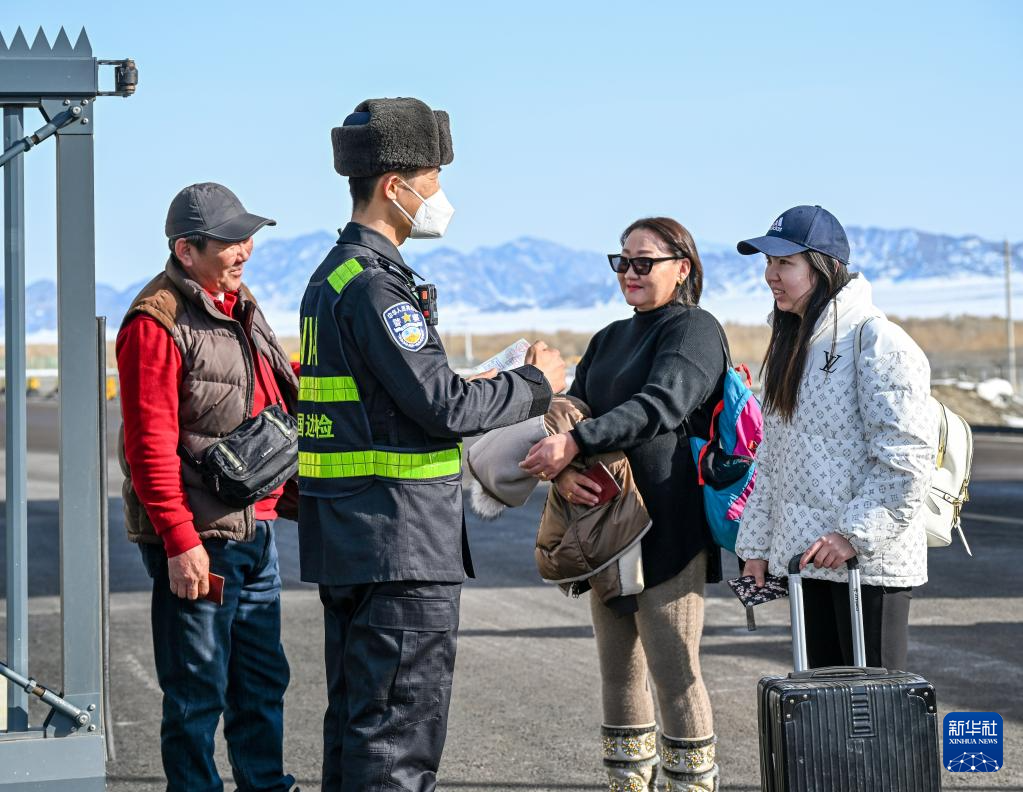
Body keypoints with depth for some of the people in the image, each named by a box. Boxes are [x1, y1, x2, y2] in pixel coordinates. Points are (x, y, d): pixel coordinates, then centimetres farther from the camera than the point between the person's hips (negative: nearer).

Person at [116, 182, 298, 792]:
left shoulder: (241, 307, 14)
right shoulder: (156, 323, -14)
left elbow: (281, 391, 30)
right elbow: (150, 444, -18)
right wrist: (180, 541, -22)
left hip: (255, 530, 9)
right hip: (199, 541, -9)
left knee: (263, 681, 16)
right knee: (198, 692, 0)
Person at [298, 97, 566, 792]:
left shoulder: (331, 277, 16)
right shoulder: (376, 283, -16)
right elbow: (442, 406, -21)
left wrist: (483, 390, 15)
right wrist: (534, 385, -6)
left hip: (345, 544, 10)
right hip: (401, 547, -10)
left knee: (355, 720, 16)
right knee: (400, 734, -5)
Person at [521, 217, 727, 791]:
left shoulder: (695, 330, -5)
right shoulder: (611, 339, 20)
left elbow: (660, 405, -21)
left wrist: (575, 442, -29)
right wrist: (564, 470, -12)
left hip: (669, 531, -8)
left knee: (674, 669, -7)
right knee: (619, 669, 10)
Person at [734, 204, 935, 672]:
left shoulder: (875, 339, -12)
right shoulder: (792, 346, 16)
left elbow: (907, 456, -18)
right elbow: (771, 458, 19)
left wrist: (855, 535, -19)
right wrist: (755, 545, 14)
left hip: (868, 561, -8)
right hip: (807, 557, 8)